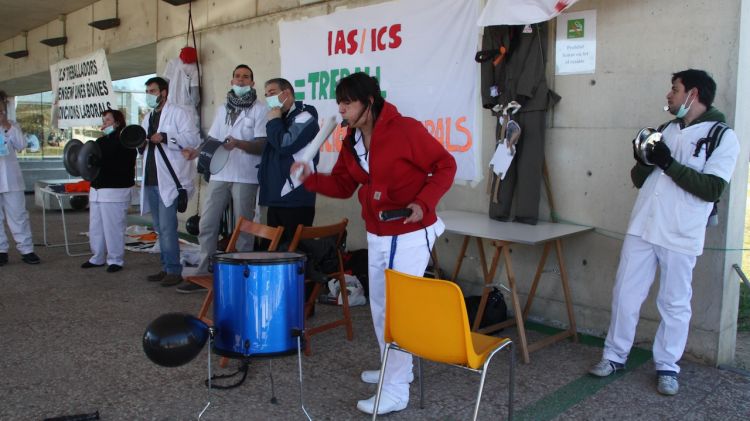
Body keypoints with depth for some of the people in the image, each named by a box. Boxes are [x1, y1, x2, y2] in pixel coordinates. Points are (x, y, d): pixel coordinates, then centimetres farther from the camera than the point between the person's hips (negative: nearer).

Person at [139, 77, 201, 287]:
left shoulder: (179, 113, -2)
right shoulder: (148, 118, 23)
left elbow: (192, 138, -15)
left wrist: (164, 137, -21)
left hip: (169, 180, -8)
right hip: (151, 181, 8)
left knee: (167, 227, -12)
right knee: (160, 228, 12)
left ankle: (174, 271, -6)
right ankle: (166, 267, 20)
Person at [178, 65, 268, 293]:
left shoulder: (260, 109, -1)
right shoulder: (222, 109, 18)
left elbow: (262, 145, -9)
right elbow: (212, 140, 17)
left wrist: (238, 143, -25)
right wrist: (196, 151, -2)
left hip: (245, 177, -5)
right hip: (219, 175, 6)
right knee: (206, 224, 7)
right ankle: (202, 273, 17)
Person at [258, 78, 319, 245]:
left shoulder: (304, 117, -5)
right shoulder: (280, 120, 20)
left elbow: (285, 145, -18)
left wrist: (274, 121, -4)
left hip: (296, 200, -8)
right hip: (276, 198, 8)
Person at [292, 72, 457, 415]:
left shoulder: (405, 130, -19)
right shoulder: (351, 141, 4)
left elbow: (444, 166, -14)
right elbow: (342, 185, 8)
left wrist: (423, 203, -26)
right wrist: (311, 178, -9)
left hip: (410, 235, -8)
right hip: (376, 236, 8)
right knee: (380, 306, 18)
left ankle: (396, 392, 6)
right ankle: (396, 368, 39)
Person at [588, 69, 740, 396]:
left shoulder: (723, 137, -3)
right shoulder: (667, 130, 13)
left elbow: (712, 188, -15)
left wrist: (669, 164, -20)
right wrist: (644, 161, -5)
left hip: (680, 236, -5)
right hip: (642, 228, 5)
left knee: (675, 305, 6)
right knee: (625, 294, 8)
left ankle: (667, 366, 21)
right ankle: (615, 356, 21)